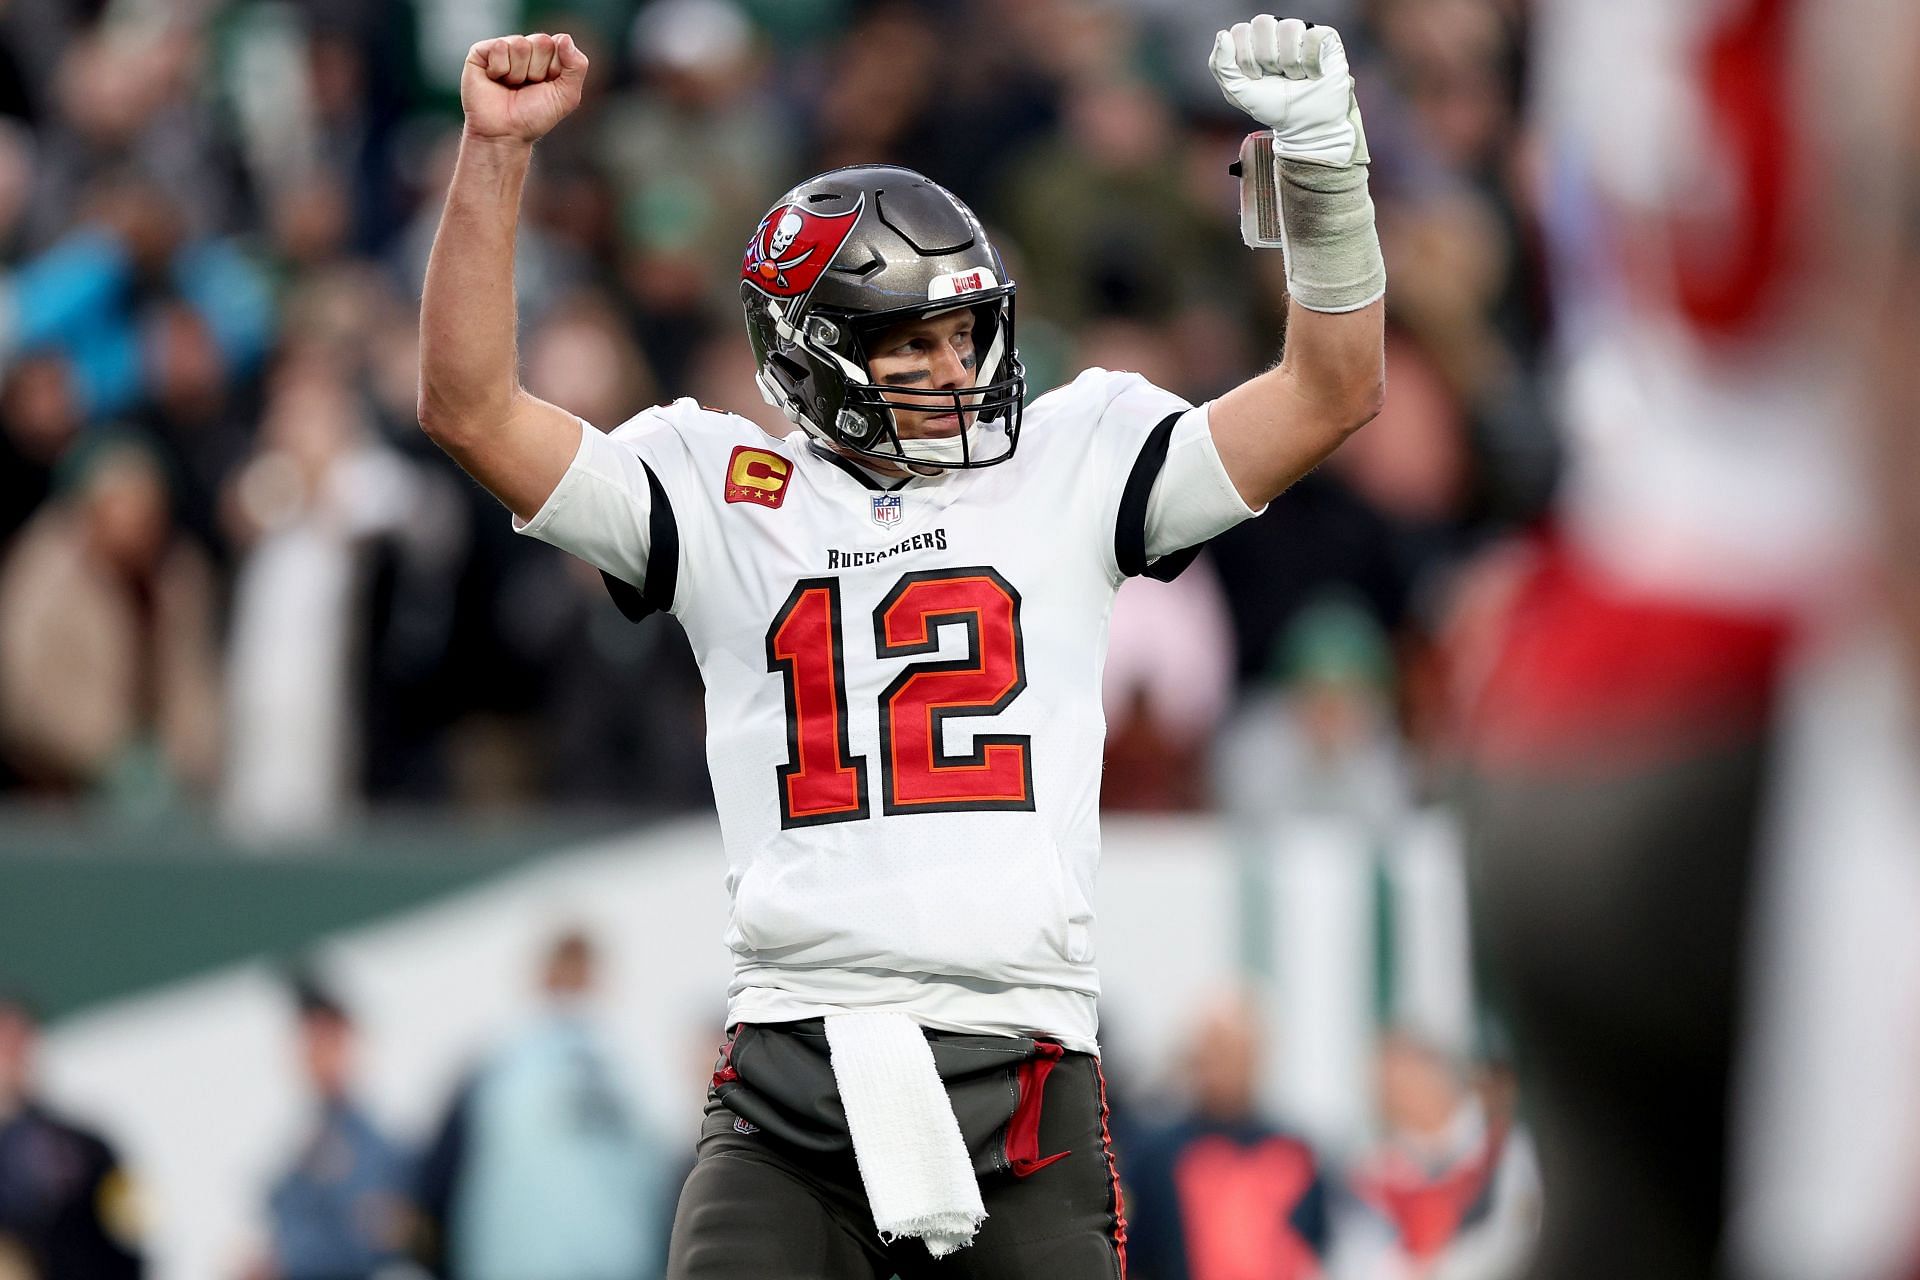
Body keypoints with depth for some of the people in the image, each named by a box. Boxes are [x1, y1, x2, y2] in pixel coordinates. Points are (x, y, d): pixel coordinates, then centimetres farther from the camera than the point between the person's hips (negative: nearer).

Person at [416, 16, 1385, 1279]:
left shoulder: (1070, 468, 14)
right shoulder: (727, 497, 11)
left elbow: (1331, 392, 12)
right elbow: (472, 406, 6)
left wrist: (1321, 164, -2)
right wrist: (496, 153, -2)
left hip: (1023, 1080, 1)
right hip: (791, 1071, -1)